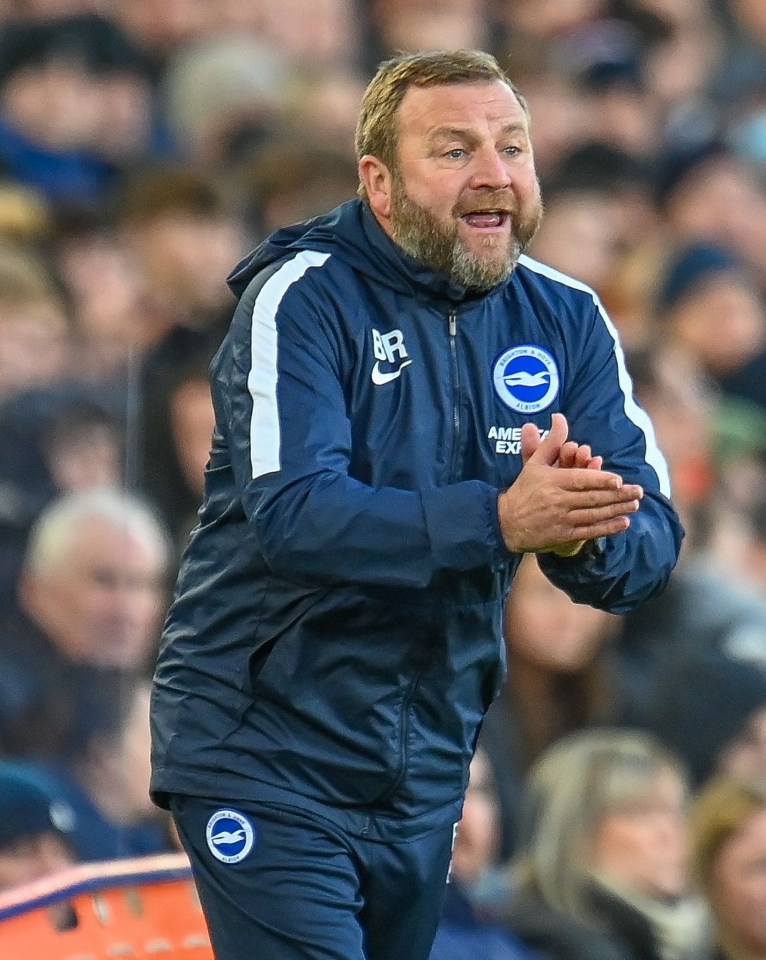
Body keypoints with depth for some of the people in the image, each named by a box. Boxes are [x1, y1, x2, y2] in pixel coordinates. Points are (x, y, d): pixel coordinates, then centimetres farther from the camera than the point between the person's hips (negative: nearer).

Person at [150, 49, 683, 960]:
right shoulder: (302, 301, -13)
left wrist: (581, 533, -29)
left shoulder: (566, 321, 2)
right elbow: (293, 513, -27)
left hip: (428, 773, 6)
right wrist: (497, 519, -39)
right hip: (268, 766, -6)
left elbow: (649, 542, -5)